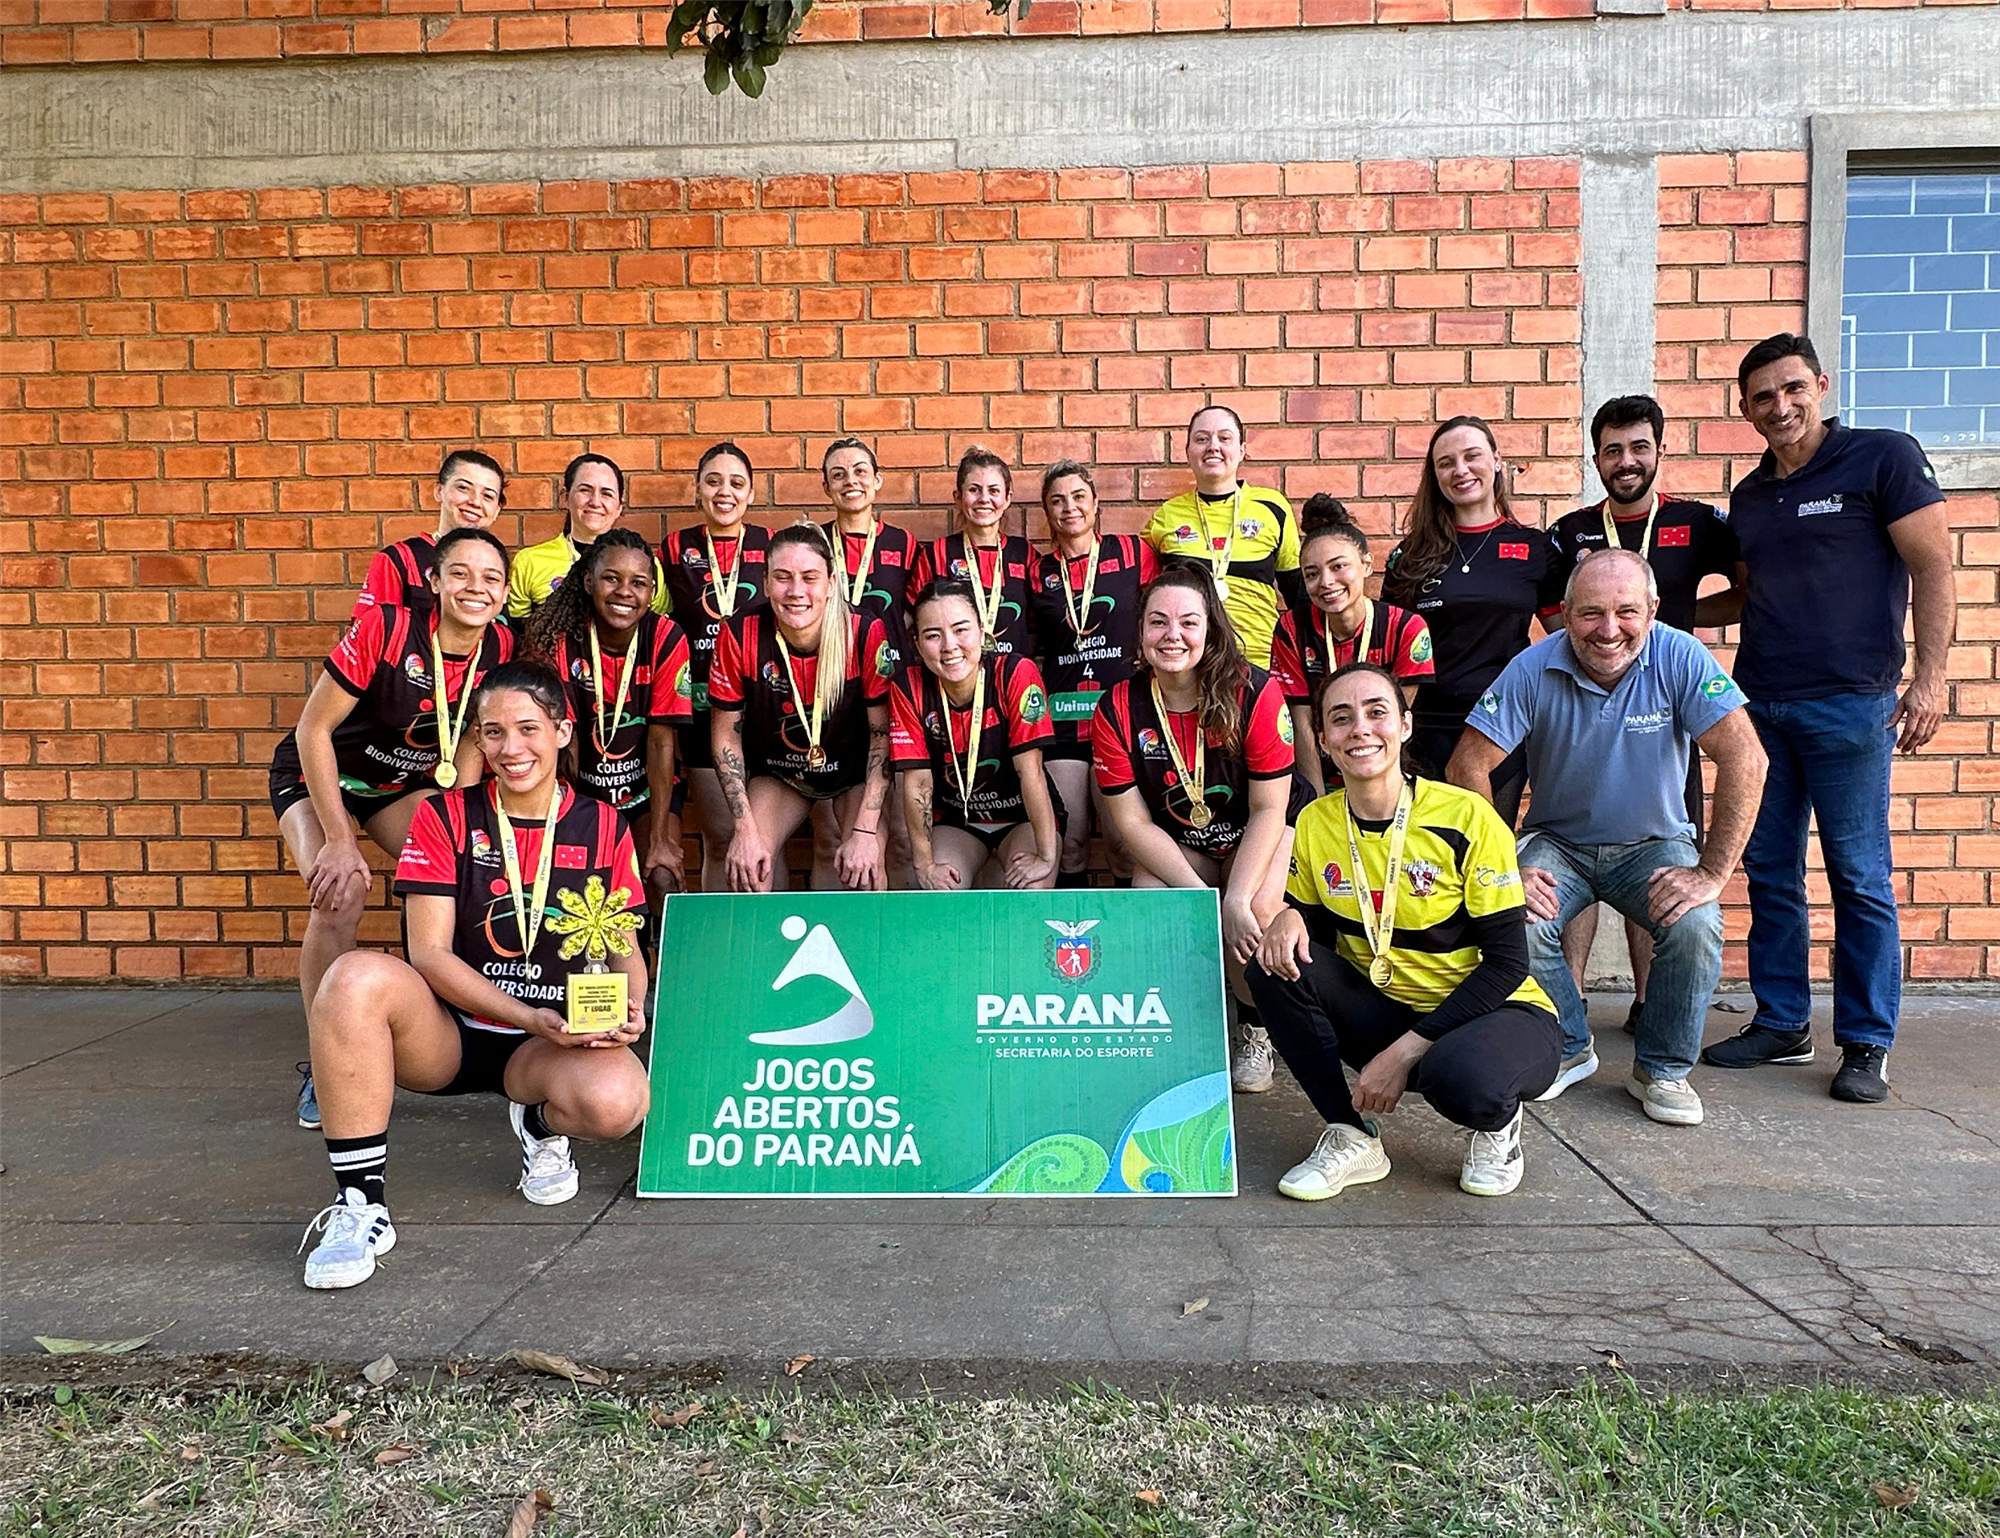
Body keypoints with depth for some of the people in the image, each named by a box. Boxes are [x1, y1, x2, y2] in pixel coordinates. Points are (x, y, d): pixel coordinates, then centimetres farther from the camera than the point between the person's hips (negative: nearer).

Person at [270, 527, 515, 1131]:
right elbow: (313, 730, -23)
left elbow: (471, 742, -4)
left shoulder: (501, 649, -16)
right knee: (342, 891, -26)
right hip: (318, 773, -4)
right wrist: (338, 841, -24)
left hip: (404, 784, 4)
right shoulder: (384, 628, -29)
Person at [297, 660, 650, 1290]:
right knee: (358, 975, -33)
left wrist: (629, 1009, -17)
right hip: (447, 1033, 0)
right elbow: (429, 953, -8)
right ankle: (361, 1204, -23)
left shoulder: (604, 828, 1)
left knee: (618, 1101, -35)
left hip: (557, 1045, 0)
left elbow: (625, 949, 7)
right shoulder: (446, 817, -2)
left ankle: (541, 1124, 5)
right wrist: (529, 1017, -21)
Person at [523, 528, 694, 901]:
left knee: (663, 878, -18)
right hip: (581, 789, 0)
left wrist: (659, 839, -18)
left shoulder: (666, 639, -16)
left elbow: (661, 741, -16)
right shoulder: (561, 639, -15)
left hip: (648, 788, 0)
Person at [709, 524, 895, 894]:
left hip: (855, 771, -1)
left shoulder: (867, 635, -25)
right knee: (746, 871, -18)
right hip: (776, 771, 1)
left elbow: (883, 734, -18)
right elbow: (726, 737, -10)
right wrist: (745, 829, -16)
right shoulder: (739, 637, -21)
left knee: (865, 874, -21)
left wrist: (865, 831, -23)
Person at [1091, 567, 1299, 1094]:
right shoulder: (1117, 709, -15)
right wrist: (1201, 897, -23)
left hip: (1256, 834, -1)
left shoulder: (1255, 693, -21)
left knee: (1259, 908, -31)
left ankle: (1256, 1031, 0)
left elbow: (1268, 809, -17)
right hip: (1175, 846, 2)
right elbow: (1132, 821, -12)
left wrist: (1237, 900, -28)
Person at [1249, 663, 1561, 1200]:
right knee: (1278, 966, -19)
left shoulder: (1467, 817, -17)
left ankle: (1498, 1123, 2)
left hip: (1497, 1012, -4)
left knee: (1462, 1077, -38)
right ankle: (1352, 1138, -5)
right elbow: (1312, 921, 9)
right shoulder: (1315, 823, -4)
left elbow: (1506, 962, -16)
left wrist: (1403, 1053, -22)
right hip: (1387, 1012, 5)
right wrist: (1290, 918, -18)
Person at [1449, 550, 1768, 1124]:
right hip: (1557, 843, 0)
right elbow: (1468, 764, -17)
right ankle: (1568, 1049, 2)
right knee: (1519, 924, -28)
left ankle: (1663, 1069, -1)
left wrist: (1711, 872, -27)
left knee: (1696, 926, -28)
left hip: (1654, 844, 0)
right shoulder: (1533, 669, -16)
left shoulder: (1680, 658, -17)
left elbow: (1744, 758, -22)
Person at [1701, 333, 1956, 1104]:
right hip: (1759, 704, 6)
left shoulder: (1883, 457, -2)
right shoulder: (1750, 494, 15)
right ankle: (1781, 1023, 21)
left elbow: (1932, 569, -7)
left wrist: (1929, 677, -15)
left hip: (1847, 705, -6)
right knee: (1769, 872, 9)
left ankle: (1867, 1044, 12)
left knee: (1860, 878, 1)